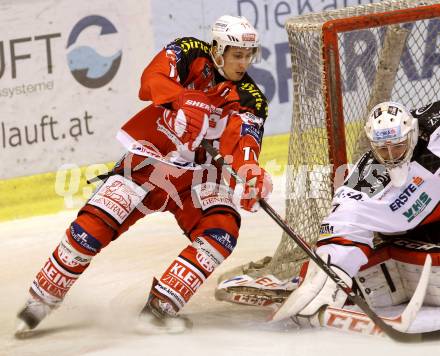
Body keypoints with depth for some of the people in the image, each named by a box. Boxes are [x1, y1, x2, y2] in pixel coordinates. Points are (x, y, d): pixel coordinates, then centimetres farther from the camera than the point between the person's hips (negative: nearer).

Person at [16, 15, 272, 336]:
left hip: (199, 178, 2)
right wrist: (183, 102, -46)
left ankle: (159, 307, -18)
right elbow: (153, 78, -27)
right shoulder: (191, 54, -9)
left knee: (222, 231, -22)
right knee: (94, 225, -14)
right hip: (150, 160, -2)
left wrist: (251, 169, -47)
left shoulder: (250, 99, -7)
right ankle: (42, 299, 6)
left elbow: (243, 143, -24)